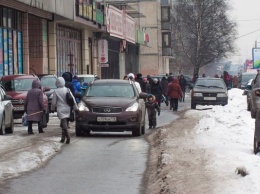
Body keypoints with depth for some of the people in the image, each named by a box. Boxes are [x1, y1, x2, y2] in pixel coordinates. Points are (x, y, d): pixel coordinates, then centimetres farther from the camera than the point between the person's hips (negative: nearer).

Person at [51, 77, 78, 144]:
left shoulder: (56, 91, -7)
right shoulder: (67, 90, 2)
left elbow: (53, 102, -2)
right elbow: (73, 100, 3)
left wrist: (52, 108, 15)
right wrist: (75, 108, 10)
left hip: (61, 110, -4)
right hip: (67, 109, 4)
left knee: (64, 124, -9)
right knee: (64, 124, 16)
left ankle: (68, 137, -23)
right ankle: (63, 138, 20)